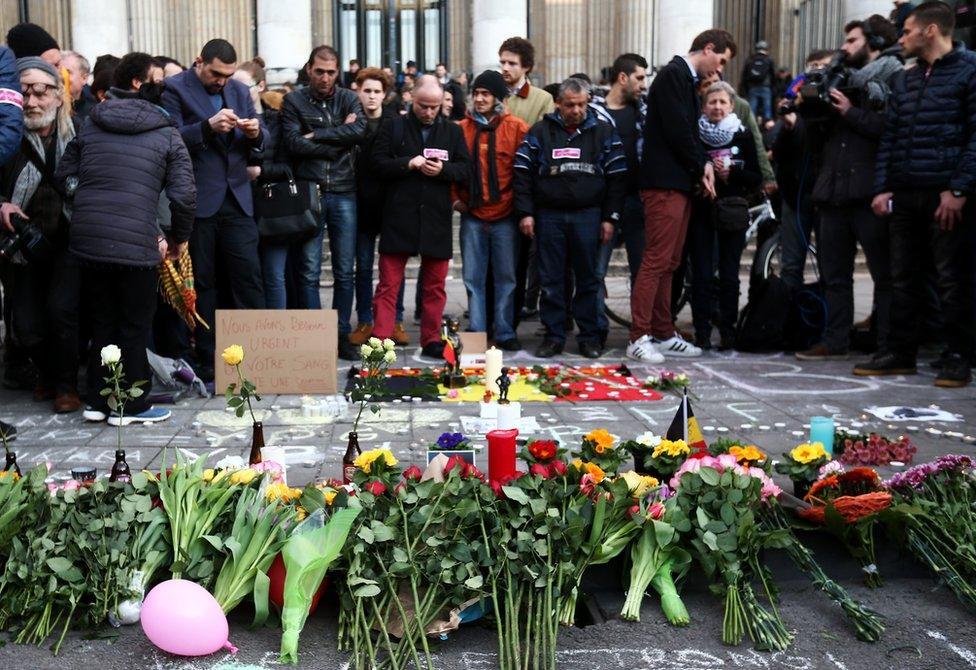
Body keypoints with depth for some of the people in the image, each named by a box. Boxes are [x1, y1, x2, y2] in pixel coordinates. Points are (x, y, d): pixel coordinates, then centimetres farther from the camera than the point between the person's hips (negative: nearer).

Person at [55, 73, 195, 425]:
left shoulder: (90, 126, 13)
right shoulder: (167, 135, 1)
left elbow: (64, 175, 12)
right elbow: (184, 196, -7)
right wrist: (179, 238, 7)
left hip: (86, 238, 5)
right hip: (135, 244, -4)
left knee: (102, 320, 17)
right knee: (135, 326, 8)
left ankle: (98, 401, 24)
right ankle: (131, 406, 16)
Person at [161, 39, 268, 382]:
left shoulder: (239, 90, 15)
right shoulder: (175, 89, -1)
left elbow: (258, 145, 15)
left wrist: (256, 133, -8)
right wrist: (208, 126, -25)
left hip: (237, 199, 4)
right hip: (198, 201, -4)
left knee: (248, 277, -1)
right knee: (202, 282, 4)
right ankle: (207, 360, 11)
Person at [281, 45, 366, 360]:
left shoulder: (348, 99, 9)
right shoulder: (294, 101, 4)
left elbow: (360, 130, -10)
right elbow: (293, 143, -10)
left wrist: (316, 135, -11)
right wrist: (339, 141, -7)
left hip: (343, 194, 2)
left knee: (345, 272, 6)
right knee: (310, 272, 1)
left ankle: (341, 335, 16)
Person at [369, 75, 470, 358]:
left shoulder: (452, 131, 10)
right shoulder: (394, 127, 4)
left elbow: (465, 168, 7)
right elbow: (378, 164, -1)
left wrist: (443, 170, -12)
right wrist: (408, 163, -15)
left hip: (436, 218, 2)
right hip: (399, 216, -2)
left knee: (435, 285, 9)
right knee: (388, 283, -2)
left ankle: (432, 340, 19)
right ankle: (380, 340, 0)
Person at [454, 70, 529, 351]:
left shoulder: (517, 128, -2)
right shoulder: (461, 129, 5)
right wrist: (455, 198, 5)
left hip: (505, 216, -2)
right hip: (472, 215, 2)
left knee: (506, 277, 6)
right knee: (473, 278, 4)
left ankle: (504, 333, 15)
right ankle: (476, 333, 12)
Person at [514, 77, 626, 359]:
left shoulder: (604, 132, 6)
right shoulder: (540, 132, 6)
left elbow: (616, 177, 5)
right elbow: (523, 174, 5)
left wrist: (610, 217, 0)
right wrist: (525, 212, -3)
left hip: (588, 215, 0)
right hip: (549, 216, 0)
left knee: (587, 278, 5)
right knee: (551, 280, 4)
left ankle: (589, 336, 13)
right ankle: (553, 336, 12)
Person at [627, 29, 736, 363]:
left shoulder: (687, 80, 21)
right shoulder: (673, 75, -9)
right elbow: (676, 129, -16)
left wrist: (702, 165, 3)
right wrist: (702, 167, -5)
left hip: (682, 183, 10)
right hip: (664, 183, -10)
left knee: (669, 263, 11)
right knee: (656, 261, -11)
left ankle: (663, 335, 16)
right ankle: (639, 338, -9)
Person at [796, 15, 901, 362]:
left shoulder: (892, 80, 0)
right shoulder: (843, 82, 21)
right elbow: (821, 139, 20)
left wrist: (851, 113, -13)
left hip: (870, 194, -7)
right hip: (834, 192, 8)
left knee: (884, 273, -1)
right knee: (834, 273, 10)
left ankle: (889, 346, 3)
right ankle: (835, 340, 17)